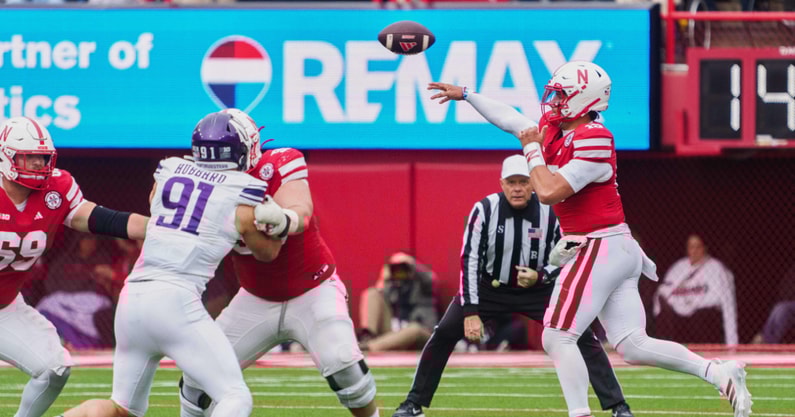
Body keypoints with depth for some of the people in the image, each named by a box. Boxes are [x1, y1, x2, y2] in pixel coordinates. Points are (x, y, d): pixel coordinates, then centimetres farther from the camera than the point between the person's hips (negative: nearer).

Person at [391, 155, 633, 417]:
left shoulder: (549, 213, -16)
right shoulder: (485, 209, -19)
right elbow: (469, 260, -19)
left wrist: (539, 276, -25)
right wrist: (470, 312, -25)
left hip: (538, 290, 0)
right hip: (489, 288, 0)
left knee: (583, 337, -14)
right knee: (444, 334, -11)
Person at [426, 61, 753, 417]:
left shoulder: (593, 141, -17)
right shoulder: (553, 128, 10)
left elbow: (549, 192, -23)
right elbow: (510, 119, 27)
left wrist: (532, 150, -8)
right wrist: (464, 95, 33)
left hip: (600, 250, -9)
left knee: (558, 338, -9)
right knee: (633, 346, 3)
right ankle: (720, 373, -3)